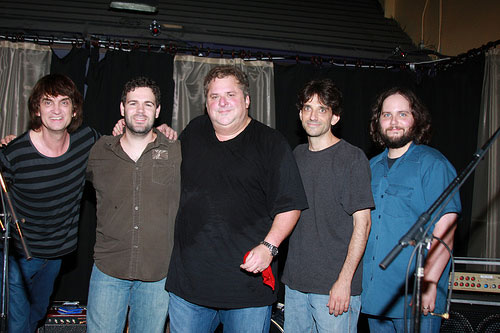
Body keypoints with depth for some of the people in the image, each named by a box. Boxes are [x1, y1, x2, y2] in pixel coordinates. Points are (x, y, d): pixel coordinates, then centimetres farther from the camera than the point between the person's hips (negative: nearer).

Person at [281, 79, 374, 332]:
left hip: (335, 285, -6)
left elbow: (362, 223, -12)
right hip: (295, 280, 6)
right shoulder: (297, 155, 10)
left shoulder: (352, 158, -8)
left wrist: (344, 281, -16)